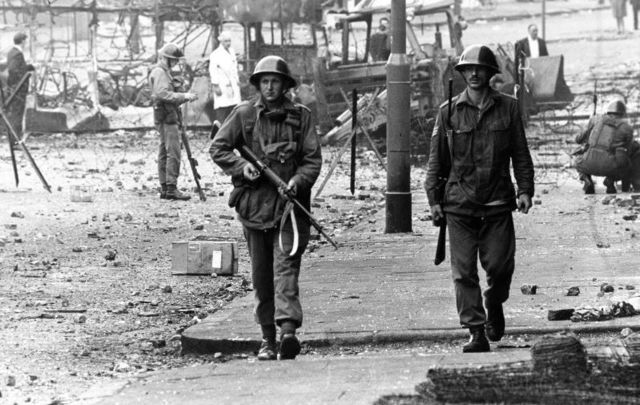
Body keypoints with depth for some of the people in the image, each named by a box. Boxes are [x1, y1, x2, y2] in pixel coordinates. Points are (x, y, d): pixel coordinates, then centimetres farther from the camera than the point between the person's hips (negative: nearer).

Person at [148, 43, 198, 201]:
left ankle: (164, 188, 14)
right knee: (173, 152, -13)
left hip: (169, 117, 11)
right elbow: (163, 94, -23)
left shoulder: (166, 72, 21)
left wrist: (184, 97, 11)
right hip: (166, 117, -11)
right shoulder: (159, 72, -12)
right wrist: (183, 96, -21)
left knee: (165, 152, 11)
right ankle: (171, 188, -16)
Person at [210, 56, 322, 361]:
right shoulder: (243, 114, 4)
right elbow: (218, 148, 6)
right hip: (254, 203, 2)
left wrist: (299, 180, -17)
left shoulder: (300, 116, 4)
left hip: (290, 203, -2)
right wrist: (241, 166, -12)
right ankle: (267, 338, 17)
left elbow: (313, 158, 2)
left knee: (286, 266, -15)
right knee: (261, 274, 8)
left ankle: (288, 330, -28)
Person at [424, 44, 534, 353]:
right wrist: (434, 199, 2)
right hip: (459, 205, 0)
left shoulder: (507, 108, 5)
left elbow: (521, 154, 8)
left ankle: (494, 306, 32)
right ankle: (476, 333, -1)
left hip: (497, 203, 0)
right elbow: (436, 159, 8)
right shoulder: (448, 112, 5)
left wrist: (525, 190, -2)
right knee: (464, 272, -4)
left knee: (500, 266, 0)